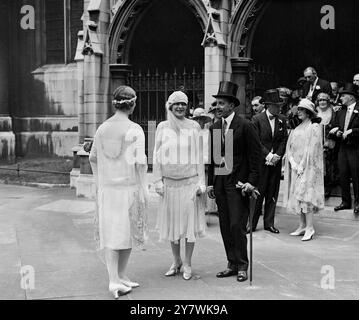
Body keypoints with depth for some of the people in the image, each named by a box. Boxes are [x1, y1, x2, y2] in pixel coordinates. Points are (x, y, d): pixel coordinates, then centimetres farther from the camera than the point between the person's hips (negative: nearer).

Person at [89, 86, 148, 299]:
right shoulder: (135, 130, -11)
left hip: (106, 189, 4)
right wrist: (143, 191, -7)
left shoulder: (102, 128, 4)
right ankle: (121, 276, 23)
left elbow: (93, 158, 11)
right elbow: (140, 163, -14)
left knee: (110, 235, 8)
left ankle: (115, 281, 4)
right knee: (129, 232, 13)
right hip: (129, 188, -4)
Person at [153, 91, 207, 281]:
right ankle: (176, 261, 23)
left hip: (190, 181, -1)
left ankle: (187, 263, 13)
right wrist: (158, 181, -1)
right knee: (172, 221, 8)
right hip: (169, 182, 1)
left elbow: (199, 155, 3)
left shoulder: (193, 126, 1)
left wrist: (201, 182, -1)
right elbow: (157, 156, 5)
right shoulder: (162, 127, 4)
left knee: (190, 220, 1)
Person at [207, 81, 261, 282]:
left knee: (237, 225, -6)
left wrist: (252, 181, -12)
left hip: (238, 183, -6)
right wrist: (210, 182, 11)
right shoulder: (214, 128, 13)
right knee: (225, 226, 7)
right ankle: (232, 264, 17)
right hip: (219, 183, 6)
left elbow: (255, 154, -5)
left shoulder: (245, 126, -5)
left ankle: (242, 266, 6)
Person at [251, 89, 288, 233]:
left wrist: (278, 155, -6)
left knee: (273, 193, 7)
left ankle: (269, 223, 15)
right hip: (261, 161, -4)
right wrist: (268, 155, -14)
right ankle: (252, 223, 7)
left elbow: (284, 139, 8)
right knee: (258, 192, -3)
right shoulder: (257, 119, -5)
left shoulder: (282, 120, 9)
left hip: (276, 161, 4)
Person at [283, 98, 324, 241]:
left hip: (308, 167, -6)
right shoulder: (296, 129, 14)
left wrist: (302, 166, -15)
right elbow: (289, 147, 9)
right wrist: (292, 163, -6)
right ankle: (303, 226, 13)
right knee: (297, 196, 6)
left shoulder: (314, 127, -5)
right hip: (296, 167, 7)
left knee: (304, 195, -12)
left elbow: (312, 149, -12)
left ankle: (310, 228, -8)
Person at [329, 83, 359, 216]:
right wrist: (336, 132, -5)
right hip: (343, 148, 6)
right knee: (343, 175, 8)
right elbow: (334, 129, 15)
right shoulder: (340, 112, 14)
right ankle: (346, 201, 19)